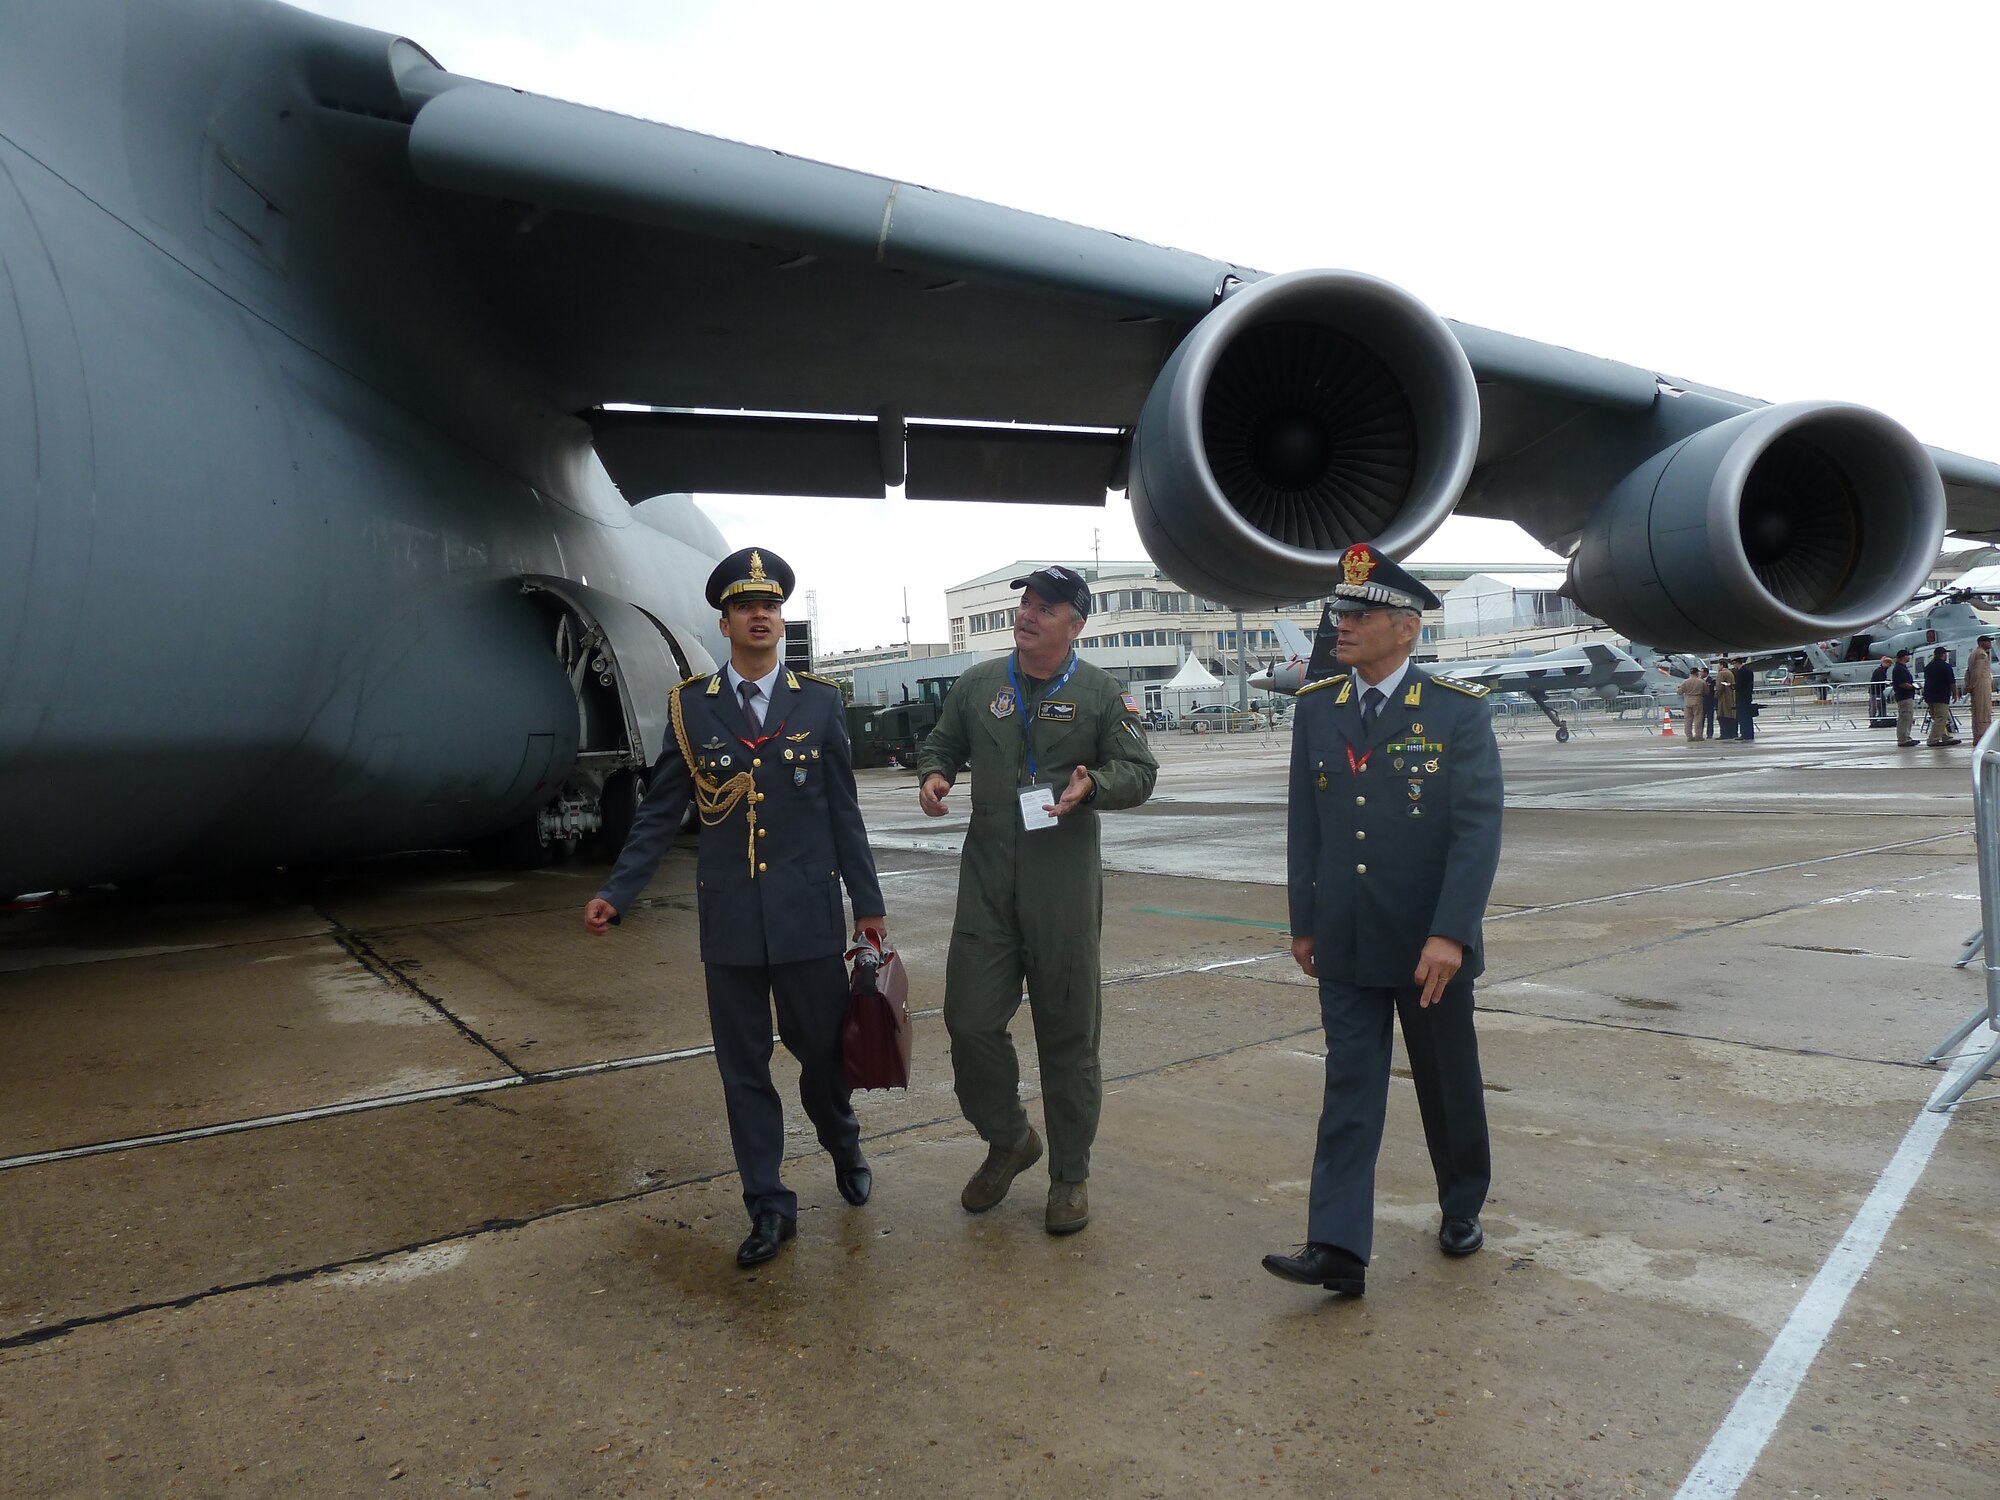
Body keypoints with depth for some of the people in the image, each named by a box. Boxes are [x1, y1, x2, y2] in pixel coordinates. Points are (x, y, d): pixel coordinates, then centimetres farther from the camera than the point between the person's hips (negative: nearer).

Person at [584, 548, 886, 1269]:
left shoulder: (820, 702, 2)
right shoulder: (690, 705, 1)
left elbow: (843, 812, 5)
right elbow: (660, 813, 4)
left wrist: (868, 903, 6)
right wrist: (616, 893, -3)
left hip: (808, 912, 0)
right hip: (728, 916, 1)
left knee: (823, 1048, 9)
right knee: (743, 1066, 7)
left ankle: (842, 1143, 41)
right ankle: (770, 1207, 22)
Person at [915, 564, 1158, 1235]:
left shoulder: (1102, 693, 0)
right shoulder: (978, 683, 8)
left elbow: (1139, 771, 1)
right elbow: (942, 744, 20)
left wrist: (1092, 785, -19)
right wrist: (932, 776, -3)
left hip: (1066, 886, -2)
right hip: (987, 881, 2)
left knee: (1069, 1034, 6)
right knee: (970, 1022, 0)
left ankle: (1070, 1174, 23)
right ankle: (1008, 1141, 27)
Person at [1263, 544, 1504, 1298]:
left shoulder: (1459, 711, -10)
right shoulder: (1316, 707, 1)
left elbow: (1478, 830, -15)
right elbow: (1303, 823, 6)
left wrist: (1450, 933, -23)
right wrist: (1303, 922, 8)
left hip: (1430, 945, -2)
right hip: (1345, 945, 3)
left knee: (1449, 1085, 15)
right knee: (1349, 1087, 2)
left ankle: (1463, 1208, 38)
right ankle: (1338, 1248, 3)